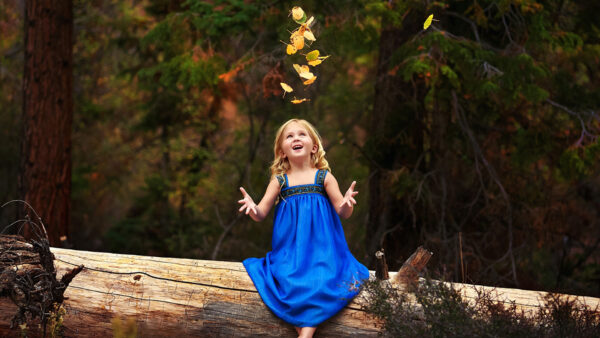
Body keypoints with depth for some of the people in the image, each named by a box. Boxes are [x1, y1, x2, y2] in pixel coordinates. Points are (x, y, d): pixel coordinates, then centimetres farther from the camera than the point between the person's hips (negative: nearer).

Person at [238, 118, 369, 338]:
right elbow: (261, 214, 6)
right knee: (288, 284, -24)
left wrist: (347, 205, -21)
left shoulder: (324, 177, 4)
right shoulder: (279, 181, 7)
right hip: (289, 253, 1)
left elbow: (342, 213, 3)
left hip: (321, 250, -1)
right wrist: (252, 208, -17)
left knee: (323, 282, -26)